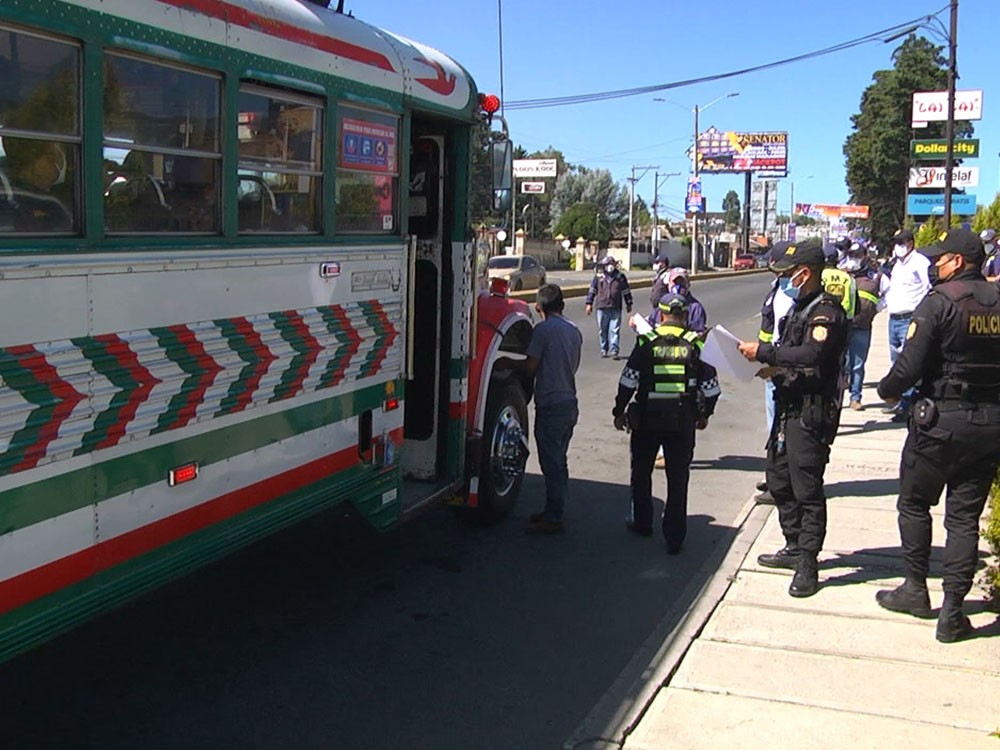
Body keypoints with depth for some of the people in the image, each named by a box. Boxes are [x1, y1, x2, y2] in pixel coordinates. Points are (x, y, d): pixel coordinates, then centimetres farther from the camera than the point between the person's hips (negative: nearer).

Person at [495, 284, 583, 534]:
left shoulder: (543, 330, -13)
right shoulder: (574, 331, 11)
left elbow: (530, 367, -13)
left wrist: (507, 363, 4)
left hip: (550, 405, -8)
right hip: (570, 403, 8)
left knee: (551, 464, -3)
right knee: (558, 462, 16)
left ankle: (553, 519, 2)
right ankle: (554, 511, 25)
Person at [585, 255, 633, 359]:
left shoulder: (620, 276, 7)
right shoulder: (598, 276, 5)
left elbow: (626, 291, 14)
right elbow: (592, 290, 10)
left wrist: (629, 304, 16)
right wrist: (589, 304, 7)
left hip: (616, 308, -1)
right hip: (602, 307, 1)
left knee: (615, 330, -5)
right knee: (603, 330, 7)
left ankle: (614, 350, -4)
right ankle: (604, 349, 19)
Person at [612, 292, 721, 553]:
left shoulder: (647, 342, -5)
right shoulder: (696, 344, -2)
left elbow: (628, 381, -6)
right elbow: (711, 387, 1)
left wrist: (619, 411, 6)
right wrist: (704, 414, 17)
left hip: (647, 419, 0)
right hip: (683, 421, 1)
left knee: (641, 472, 19)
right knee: (678, 479, 6)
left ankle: (642, 523, 32)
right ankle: (674, 537, 8)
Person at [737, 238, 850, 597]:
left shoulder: (826, 312, -15)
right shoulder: (800, 308, 15)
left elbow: (812, 355, -30)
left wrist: (763, 352, -26)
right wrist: (774, 367, 2)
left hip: (811, 414, -10)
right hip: (789, 407, 10)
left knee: (806, 488, -4)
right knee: (779, 480, 17)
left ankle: (807, 564, 3)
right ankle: (794, 547, 31)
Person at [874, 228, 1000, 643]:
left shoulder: (939, 302, -12)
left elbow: (910, 364, -16)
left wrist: (888, 390, 3)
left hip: (942, 420, -4)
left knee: (915, 503, 15)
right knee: (965, 515, 9)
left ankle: (915, 588, 23)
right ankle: (952, 612, 10)